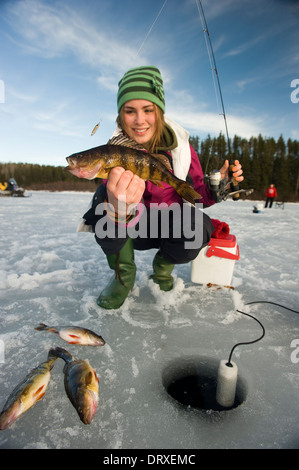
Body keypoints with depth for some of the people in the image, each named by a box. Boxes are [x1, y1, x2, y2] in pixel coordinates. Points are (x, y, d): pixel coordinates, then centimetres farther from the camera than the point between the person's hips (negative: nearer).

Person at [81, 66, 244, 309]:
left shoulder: (181, 147, -11)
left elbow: (197, 195, -2)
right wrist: (118, 208, -57)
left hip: (169, 226, 1)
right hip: (131, 228, 0)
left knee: (197, 227, -32)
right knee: (104, 196, -30)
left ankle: (163, 263, 5)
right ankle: (123, 273, -5)